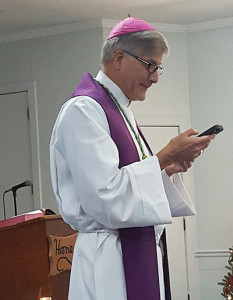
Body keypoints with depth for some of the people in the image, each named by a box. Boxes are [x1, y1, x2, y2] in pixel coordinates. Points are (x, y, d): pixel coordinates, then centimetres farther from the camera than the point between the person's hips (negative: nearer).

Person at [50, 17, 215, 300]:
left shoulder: (121, 111, 16)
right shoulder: (83, 110, -13)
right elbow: (106, 198, -23)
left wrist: (169, 169, 4)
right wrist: (165, 156, -17)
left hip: (142, 253, 9)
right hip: (109, 264, -9)